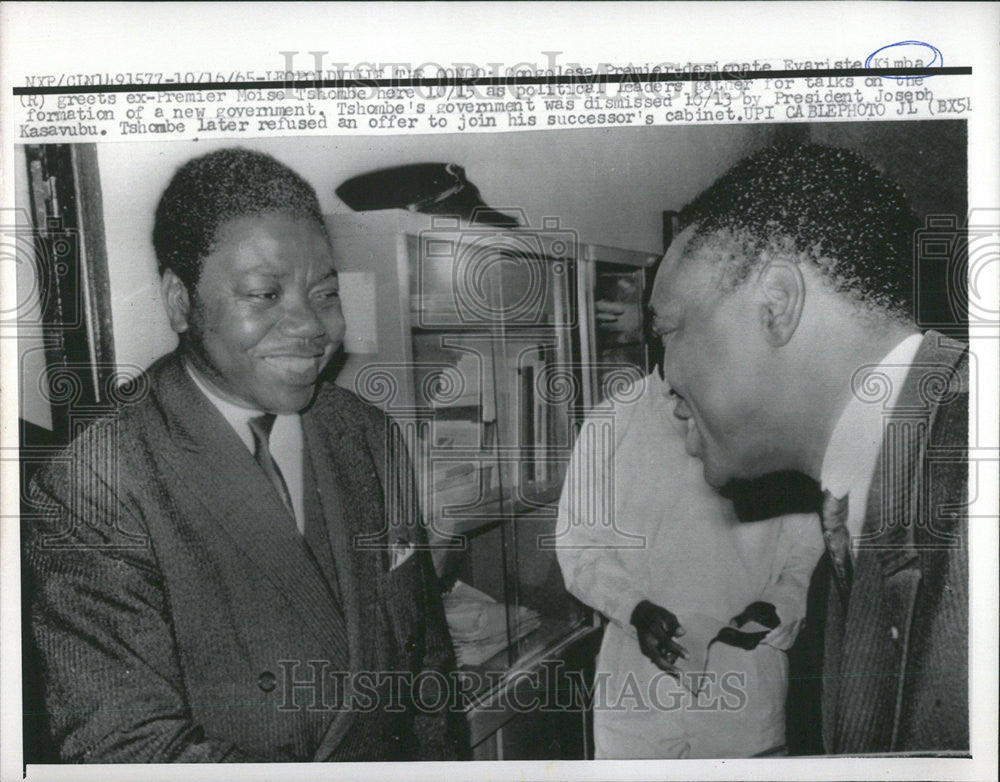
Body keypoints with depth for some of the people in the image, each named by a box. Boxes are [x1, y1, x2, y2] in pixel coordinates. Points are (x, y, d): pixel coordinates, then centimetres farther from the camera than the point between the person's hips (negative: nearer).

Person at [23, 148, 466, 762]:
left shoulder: (369, 436, 0)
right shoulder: (94, 489, -17)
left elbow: (428, 653, 8)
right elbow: (124, 746, -19)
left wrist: (439, 756, -3)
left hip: (397, 757, 5)